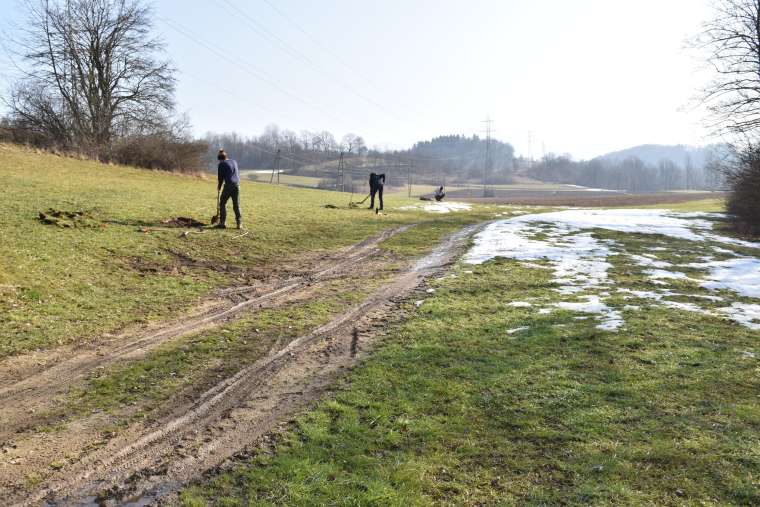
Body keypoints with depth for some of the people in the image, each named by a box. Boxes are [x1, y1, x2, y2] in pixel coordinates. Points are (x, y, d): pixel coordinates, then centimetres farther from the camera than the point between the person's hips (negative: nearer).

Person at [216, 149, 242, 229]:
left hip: (228, 185, -5)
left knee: (222, 204, 8)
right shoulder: (234, 162, 19)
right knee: (236, 205, 8)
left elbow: (221, 177, 4)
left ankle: (222, 223, 4)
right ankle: (239, 223, 2)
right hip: (237, 185, 5)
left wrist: (219, 187, 17)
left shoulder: (221, 164, 3)